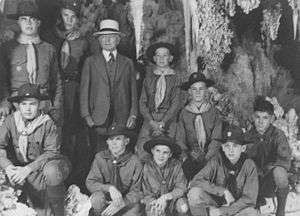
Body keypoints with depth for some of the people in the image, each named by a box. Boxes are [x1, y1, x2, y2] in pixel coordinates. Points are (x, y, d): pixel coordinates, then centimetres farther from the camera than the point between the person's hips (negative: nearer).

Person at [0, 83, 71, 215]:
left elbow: (52, 151, -17)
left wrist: (29, 168, -27)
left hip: (44, 163, -1)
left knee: (52, 173, -34)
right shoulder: (11, 121, -6)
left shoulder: (47, 123, -14)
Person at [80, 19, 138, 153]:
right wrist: (86, 115, -3)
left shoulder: (127, 63, 13)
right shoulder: (91, 61, 9)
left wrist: (133, 114, 1)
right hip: (99, 119, -1)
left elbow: (133, 91, 12)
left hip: (122, 120, 1)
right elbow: (84, 90, 6)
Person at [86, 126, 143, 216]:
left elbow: (136, 191, -7)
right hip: (106, 200, 1)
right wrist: (109, 188, -27)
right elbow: (90, 183, -10)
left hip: (127, 202, -1)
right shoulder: (100, 157, -5)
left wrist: (120, 203, -24)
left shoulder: (134, 162, -7)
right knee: (97, 196, -29)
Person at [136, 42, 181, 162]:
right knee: (141, 149, -17)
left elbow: (175, 104, 0)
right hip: (150, 118, 2)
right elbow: (142, 102, 8)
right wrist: (151, 121, -7)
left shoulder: (175, 77, 6)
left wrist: (162, 123, -11)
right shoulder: (149, 76, 12)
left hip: (168, 119, -2)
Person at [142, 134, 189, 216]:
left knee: (183, 208, -29)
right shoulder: (147, 167, -12)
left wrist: (165, 197, -29)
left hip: (173, 198, 0)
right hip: (155, 199, 0)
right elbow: (147, 194, -6)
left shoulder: (177, 165, -14)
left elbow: (181, 188, -13)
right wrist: (154, 202, -28)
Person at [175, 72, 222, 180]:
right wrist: (185, 157, -10)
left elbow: (216, 139, 2)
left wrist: (206, 158, -12)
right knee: (188, 167, -28)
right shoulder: (184, 113, 8)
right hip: (190, 154, 0)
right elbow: (180, 139, 6)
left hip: (210, 156, 0)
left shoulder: (213, 112, 7)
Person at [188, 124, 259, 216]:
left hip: (237, 207, 0)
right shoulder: (216, 161, -11)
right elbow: (195, 181, -20)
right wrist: (223, 191, -25)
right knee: (194, 193, -27)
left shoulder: (249, 165, -12)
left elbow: (249, 199, -11)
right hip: (215, 203, 0)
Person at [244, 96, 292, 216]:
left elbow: (285, 159, -19)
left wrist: (261, 169, -22)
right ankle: (259, 200, 9)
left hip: (272, 183, -3)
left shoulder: (278, 135, -10)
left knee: (279, 172, -36)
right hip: (254, 181, 3)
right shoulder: (248, 136, 0)